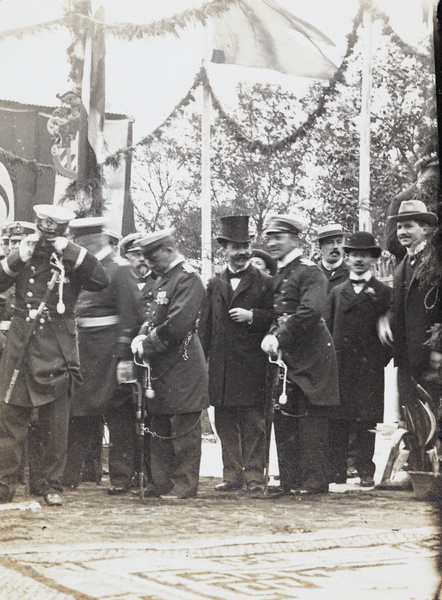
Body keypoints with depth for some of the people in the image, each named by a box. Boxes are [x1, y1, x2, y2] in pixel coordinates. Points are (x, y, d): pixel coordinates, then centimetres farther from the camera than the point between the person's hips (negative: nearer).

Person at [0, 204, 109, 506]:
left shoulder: (73, 261, 3)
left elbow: (101, 281, -13)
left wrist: (72, 252, -17)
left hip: (57, 353, -1)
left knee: (56, 424, 5)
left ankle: (53, 485, 15)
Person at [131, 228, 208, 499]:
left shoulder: (188, 279, -13)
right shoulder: (163, 279, 16)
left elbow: (178, 324, -22)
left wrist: (148, 345, -15)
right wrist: (143, 336, 0)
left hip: (182, 365, -10)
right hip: (163, 366, 10)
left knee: (184, 430, -2)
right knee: (161, 428, 13)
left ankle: (184, 485, 4)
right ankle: (163, 484, 21)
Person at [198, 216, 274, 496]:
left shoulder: (264, 282, 4)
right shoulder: (214, 285, 14)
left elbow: (275, 318, 0)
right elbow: (205, 326, 14)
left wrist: (252, 316, -14)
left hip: (252, 366, -4)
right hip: (221, 367, 4)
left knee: (253, 424, -3)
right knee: (225, 423, 7)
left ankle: (254, 477, 2)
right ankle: (232, 475, 14)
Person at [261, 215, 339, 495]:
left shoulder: (310, 272, -10)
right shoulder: (280, 274, 18)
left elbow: (311, 311, -23)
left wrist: (280, 338, -22)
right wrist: (271, 335, 3)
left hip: (309, 355, -9)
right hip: (285, 356, 9)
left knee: (311, 417, -4)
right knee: (284, 418, 10)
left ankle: (314, 480, 1)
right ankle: (290, 480, 17)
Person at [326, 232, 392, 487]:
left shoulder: (384, 293, 4)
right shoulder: (337, 292, 13)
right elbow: (328, 328, 13)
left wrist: (382, 359, -5)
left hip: (369, 369, -2)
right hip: (338, 367, 3)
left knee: (367, 422, -1)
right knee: (337, 421, 1)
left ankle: (366, 472, 5)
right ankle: (336, 472, 5)